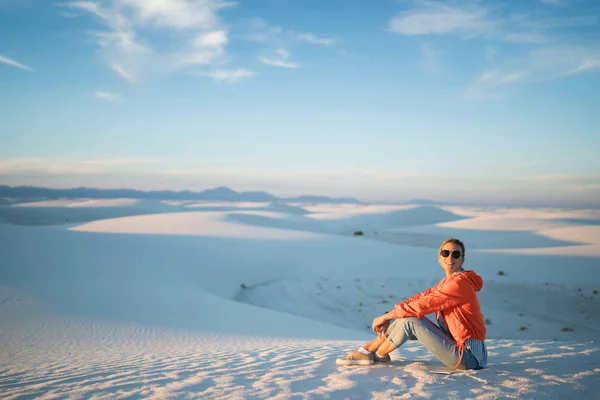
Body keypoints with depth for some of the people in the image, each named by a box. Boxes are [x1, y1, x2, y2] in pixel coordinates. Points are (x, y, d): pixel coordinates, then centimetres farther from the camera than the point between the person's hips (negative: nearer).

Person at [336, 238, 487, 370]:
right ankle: (366, 350, 10)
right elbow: (421, 298, 7)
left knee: (410, 321, -13)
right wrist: (389, 316, -5)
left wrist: (386, 316, -10)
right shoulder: (448, 282, 13)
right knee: (407, 317, 5)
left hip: (468, 356, -9)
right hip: (458, 345, 9)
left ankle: (378, 355, 8)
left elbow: (423, 305, -18)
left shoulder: (459, 283, -17)